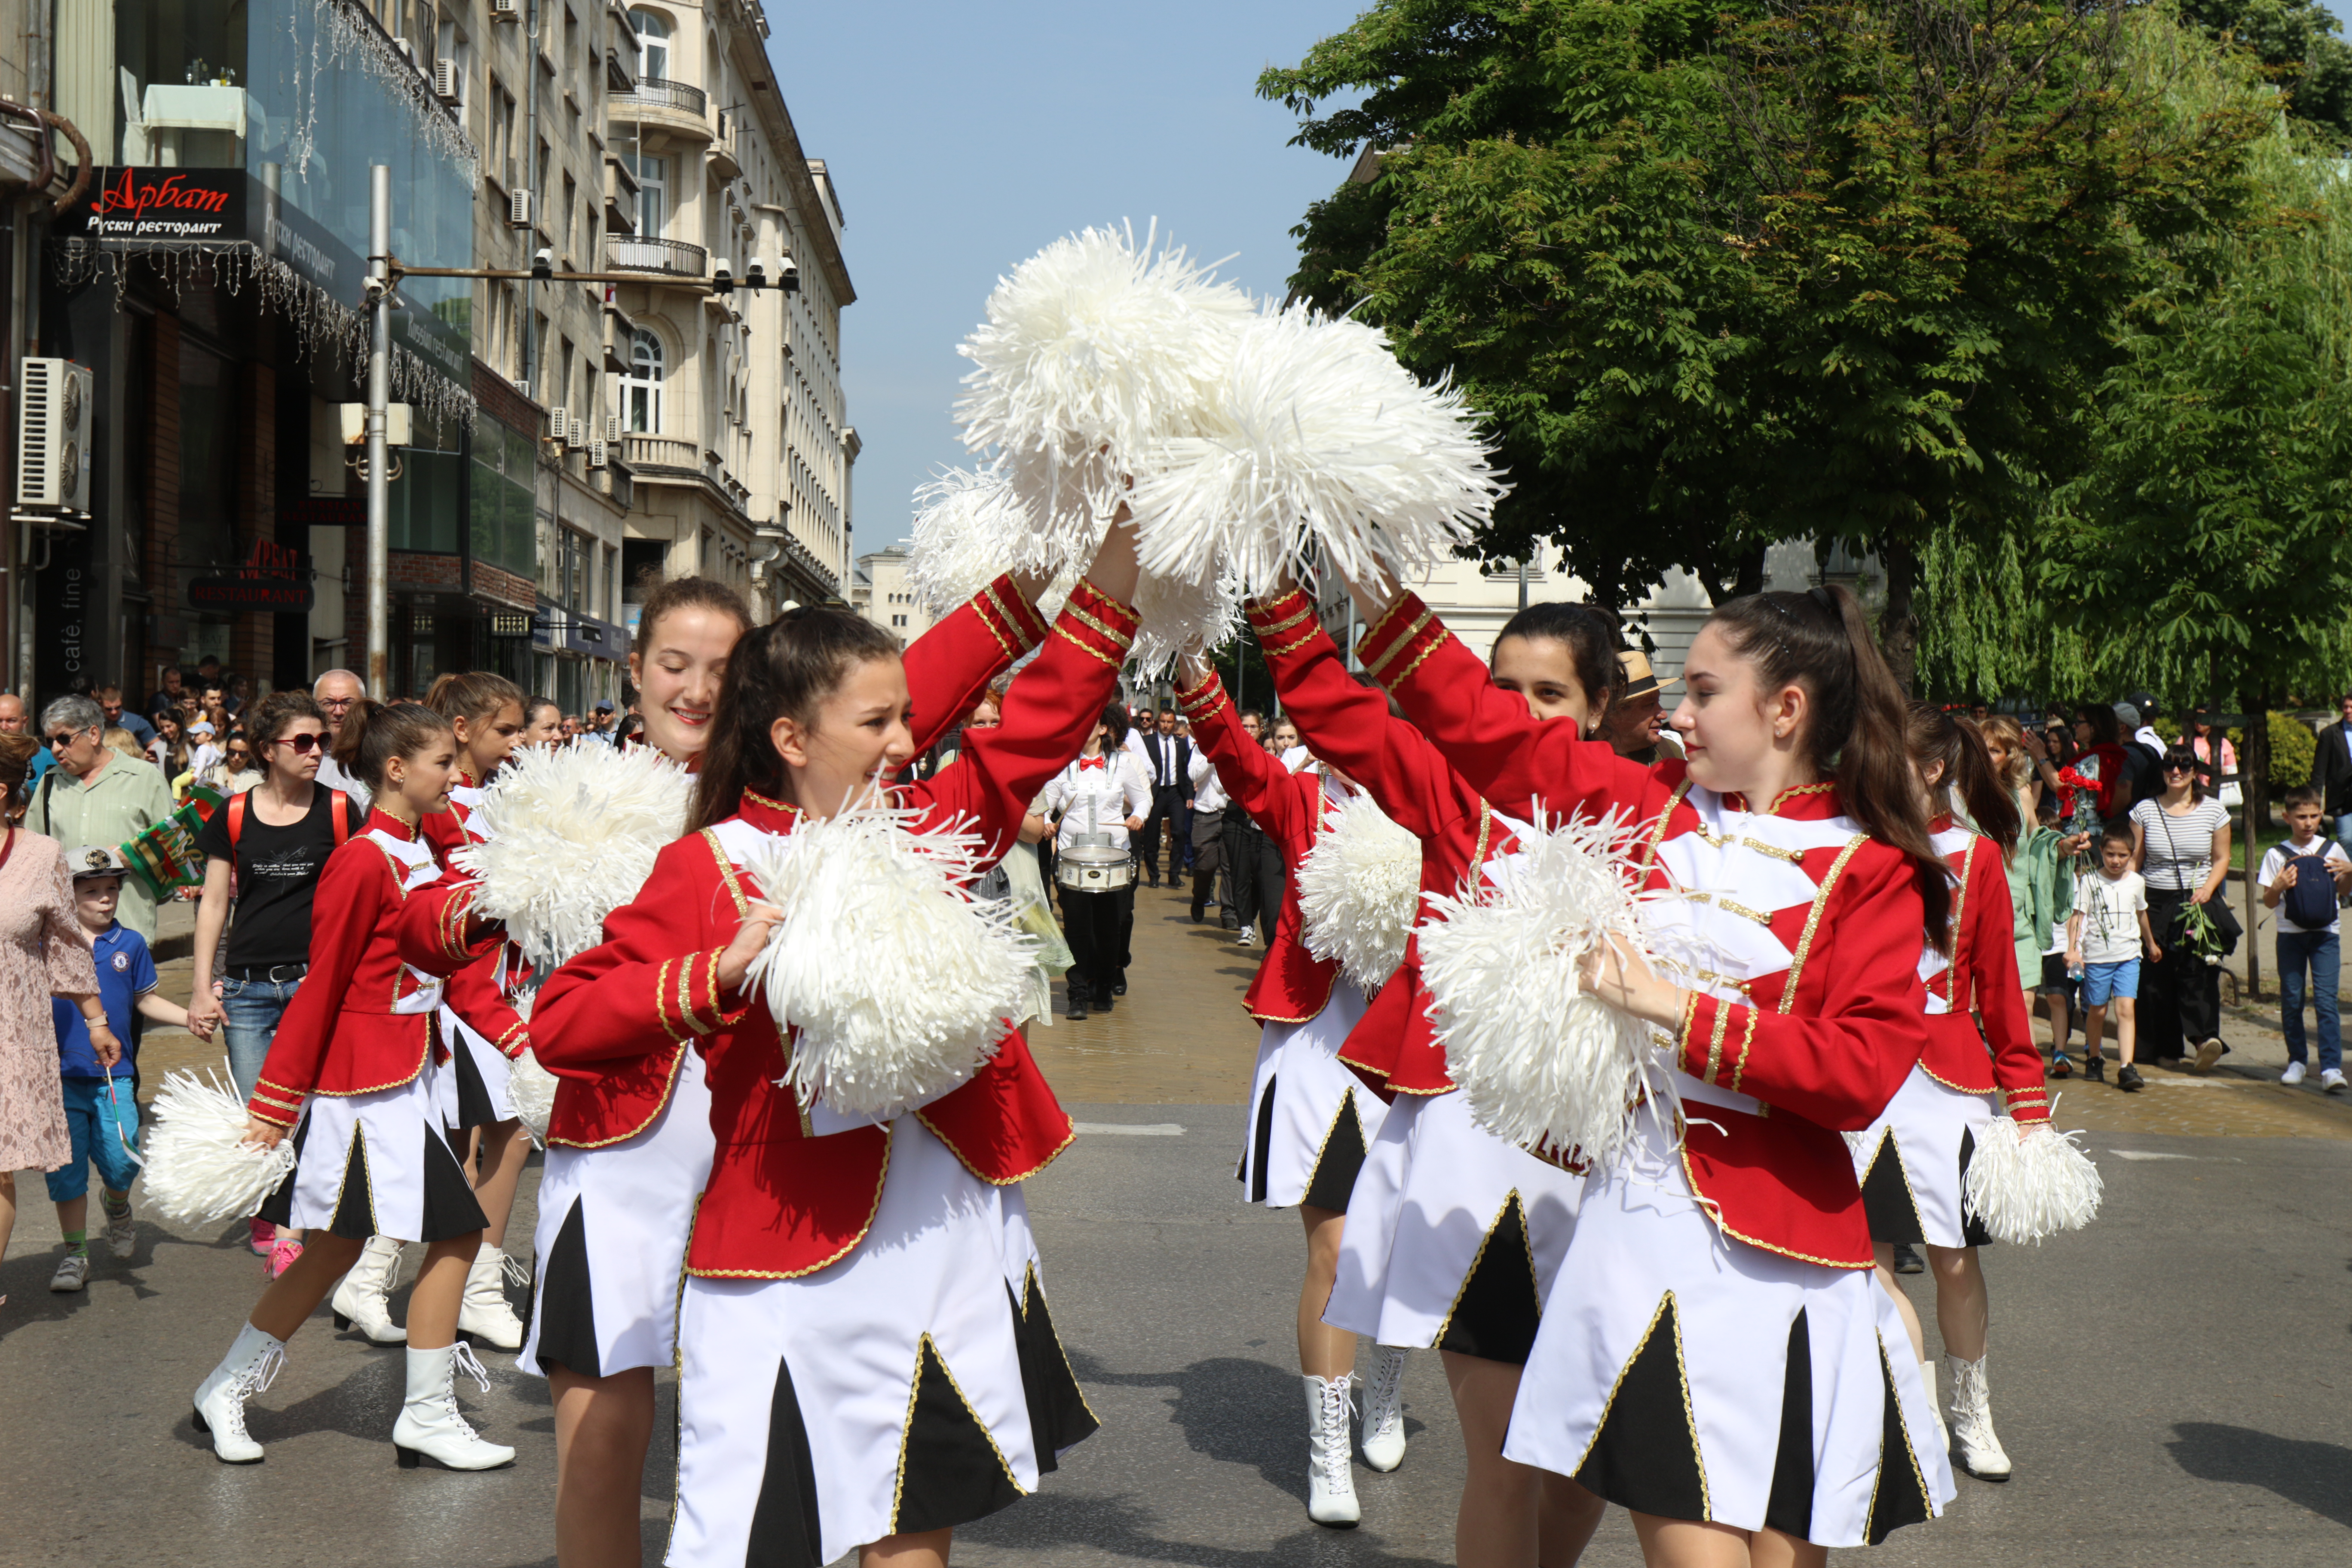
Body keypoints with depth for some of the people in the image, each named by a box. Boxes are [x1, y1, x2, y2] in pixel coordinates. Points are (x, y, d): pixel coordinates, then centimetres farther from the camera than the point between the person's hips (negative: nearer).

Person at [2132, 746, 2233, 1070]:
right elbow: (2134, 860, 7)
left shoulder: (2213, 810, 5)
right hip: (2156, 904, 1)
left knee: (2198, 970, -17)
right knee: (2158, 975, -2)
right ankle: (2165, 1046, 7)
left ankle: (2205, 1037, -27)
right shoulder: (2145, 811, 5)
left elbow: (2222, 859, 9)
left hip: (2198, 902, -1)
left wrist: (2208, 889, -7)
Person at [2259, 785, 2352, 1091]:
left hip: (2324, 934, 0)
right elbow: (2269, 902, 1)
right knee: (2291, 1000, 5)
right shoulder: (2276, 855, 1)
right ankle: (2296, 1060, 20)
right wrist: (2278, 887, -19)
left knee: (2325, 999, -9)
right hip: (2290, 934, 0)